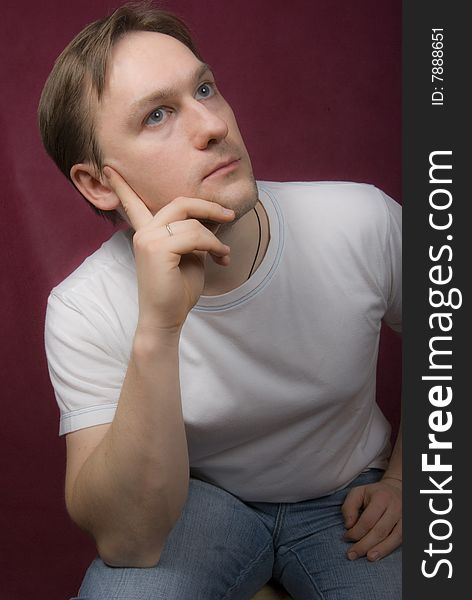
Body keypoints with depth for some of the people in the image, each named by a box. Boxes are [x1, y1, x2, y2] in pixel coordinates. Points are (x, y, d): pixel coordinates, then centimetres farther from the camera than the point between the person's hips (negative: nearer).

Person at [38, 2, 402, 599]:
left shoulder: (365, 221, -19)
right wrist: (156, 332, -42)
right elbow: (129, 542, -30)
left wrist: (403, 480, -4)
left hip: (349, 499, 3)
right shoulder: (83, 313, -22)